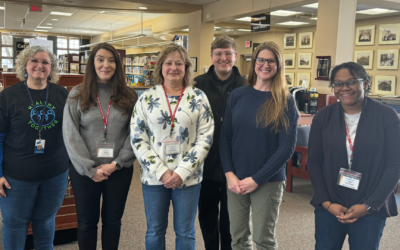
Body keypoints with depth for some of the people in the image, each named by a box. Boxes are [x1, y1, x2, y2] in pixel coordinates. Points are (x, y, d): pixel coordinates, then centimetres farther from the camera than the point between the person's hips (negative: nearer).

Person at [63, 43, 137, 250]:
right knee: (87, 222, 13)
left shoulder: (129, 96, 1)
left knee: (112, 220, 15)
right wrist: (89, 169, -12)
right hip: (84, 171, 0)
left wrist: (116, 164, -12)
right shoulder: (77, 94, -1)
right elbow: (70, 135, -6)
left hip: (120, 170, 1)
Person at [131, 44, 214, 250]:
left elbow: (205, 138, -4)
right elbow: (137, 139, -2)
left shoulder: (198, 98, 0)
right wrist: (160, 171, -11)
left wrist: (183, 171, -13)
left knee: (185, 232, 11)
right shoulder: (146, 98, 2)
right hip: (154, 176, 1)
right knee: (154, 231, 13)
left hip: (188, 177, 0)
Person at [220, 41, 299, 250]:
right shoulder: (237, 95, 2)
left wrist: (257, 179, -12)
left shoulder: (286, 102, -5)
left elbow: (287, 147, -9)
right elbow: (225, 137, 2)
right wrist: (229, 174, -9)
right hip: (236, 179, 2)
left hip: (268, 181, -2)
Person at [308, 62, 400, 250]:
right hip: (329, 207, 2)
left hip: (372, 209, -1)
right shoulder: (323, 117, 0)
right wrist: (326, 202, -8)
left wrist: (369, 205, -11)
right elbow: (314, 162, 1)